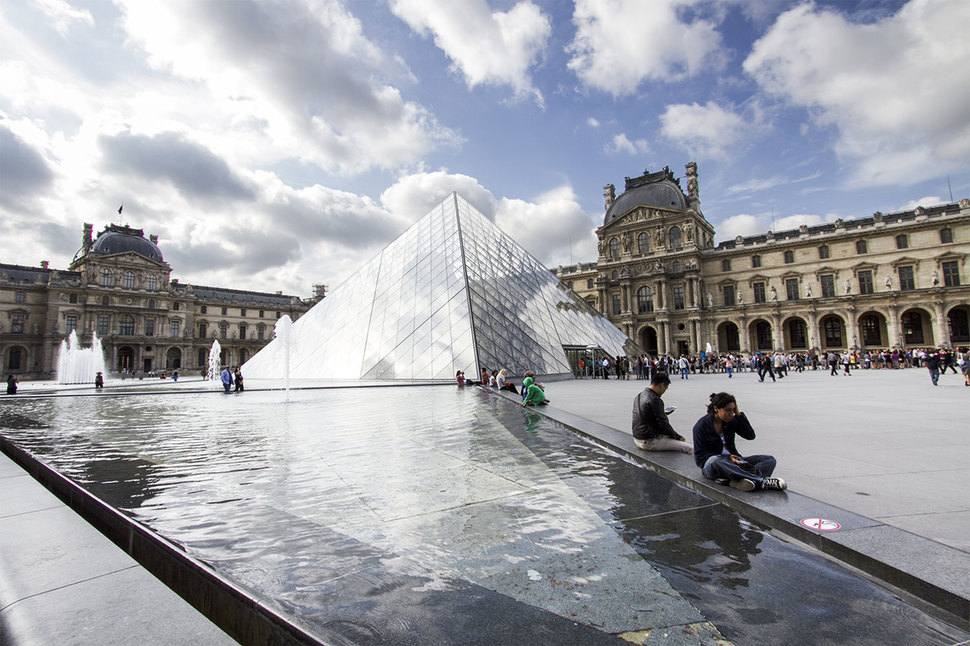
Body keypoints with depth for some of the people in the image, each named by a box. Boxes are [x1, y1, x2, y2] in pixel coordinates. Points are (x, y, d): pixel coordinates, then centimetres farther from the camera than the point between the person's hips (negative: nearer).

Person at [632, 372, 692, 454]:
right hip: (649, 442, -10)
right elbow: (663, 425, -17)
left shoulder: (638, 396, 8)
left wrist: (663, 413, 22)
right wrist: (678, 437, -4)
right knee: (688, 448, -7)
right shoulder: (655, 400, -20)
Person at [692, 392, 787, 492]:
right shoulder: (701, 426, -10)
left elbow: (750, 435, -3)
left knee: (769, 460, -10)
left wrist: (738, 414, -9)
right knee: (715, 461, -41)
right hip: (710, 466, -6)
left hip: (733, 461, 6)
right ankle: (762, 481, -40)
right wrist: (727, 458, -23)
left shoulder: (731, 421, 6)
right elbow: (700, 455, -11)